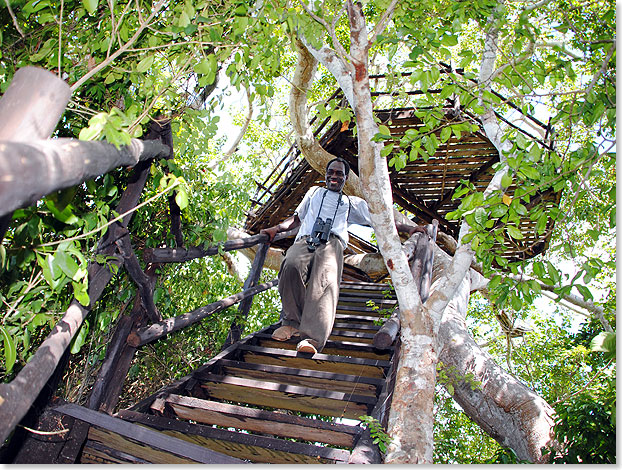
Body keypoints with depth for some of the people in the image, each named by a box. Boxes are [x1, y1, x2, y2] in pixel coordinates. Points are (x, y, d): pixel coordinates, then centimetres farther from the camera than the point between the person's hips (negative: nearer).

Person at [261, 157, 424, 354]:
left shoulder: (353, 203, 35)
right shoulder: (314, 192, 38)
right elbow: (297, 218, 35)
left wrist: (408, 229, 19)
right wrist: (276, 229, 18)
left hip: (332, 243, -1)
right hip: (305, 240, 1)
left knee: (326, 281, -35)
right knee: (291, 265, -37)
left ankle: (312, 338, -51)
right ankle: (291, 322, -23)